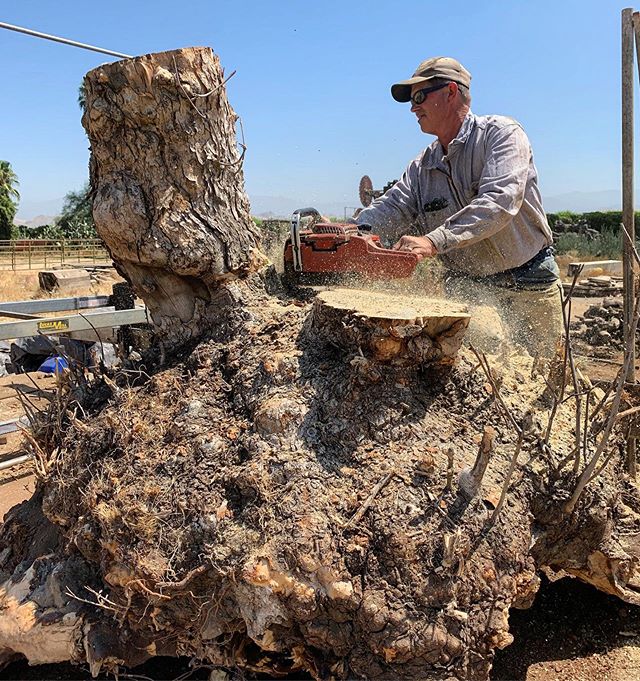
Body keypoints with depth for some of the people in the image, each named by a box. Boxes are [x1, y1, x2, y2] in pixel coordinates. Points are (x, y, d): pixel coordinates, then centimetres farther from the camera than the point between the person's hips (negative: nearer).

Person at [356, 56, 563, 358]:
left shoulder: (501, 133, -11)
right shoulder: (421, 168, 7)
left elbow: (499, 202, -27)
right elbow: (389, 210, -5)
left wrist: (434, 241, -38)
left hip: (528, 288, -4)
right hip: (466, 292, 4)